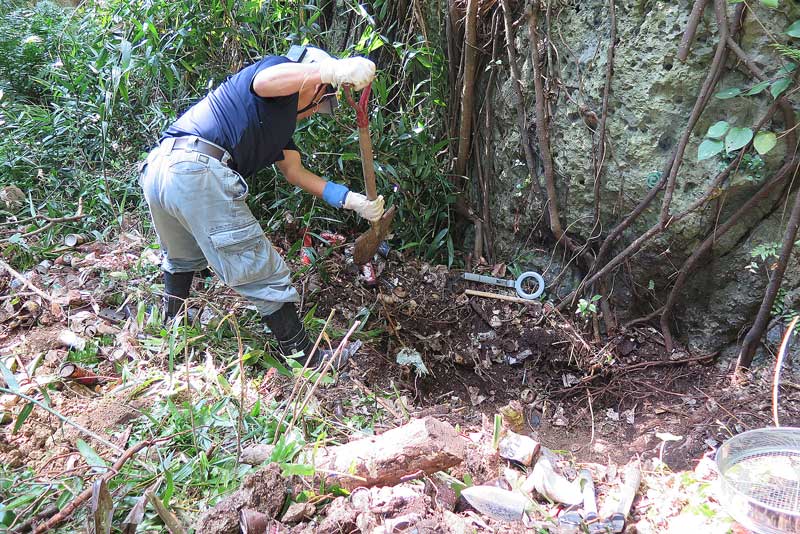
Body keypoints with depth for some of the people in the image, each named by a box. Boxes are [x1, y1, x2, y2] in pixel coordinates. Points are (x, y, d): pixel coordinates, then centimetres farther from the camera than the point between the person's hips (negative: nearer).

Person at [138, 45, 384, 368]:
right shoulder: (280, 66, 9)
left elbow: (295, 172, 29)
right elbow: (264, 81, -17)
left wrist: (353, 200, 22)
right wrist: (335, 70, -25)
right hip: (199, 171, -10)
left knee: (181, 259, 35)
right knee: (265, 278, -1)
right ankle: (306, 361, 9)